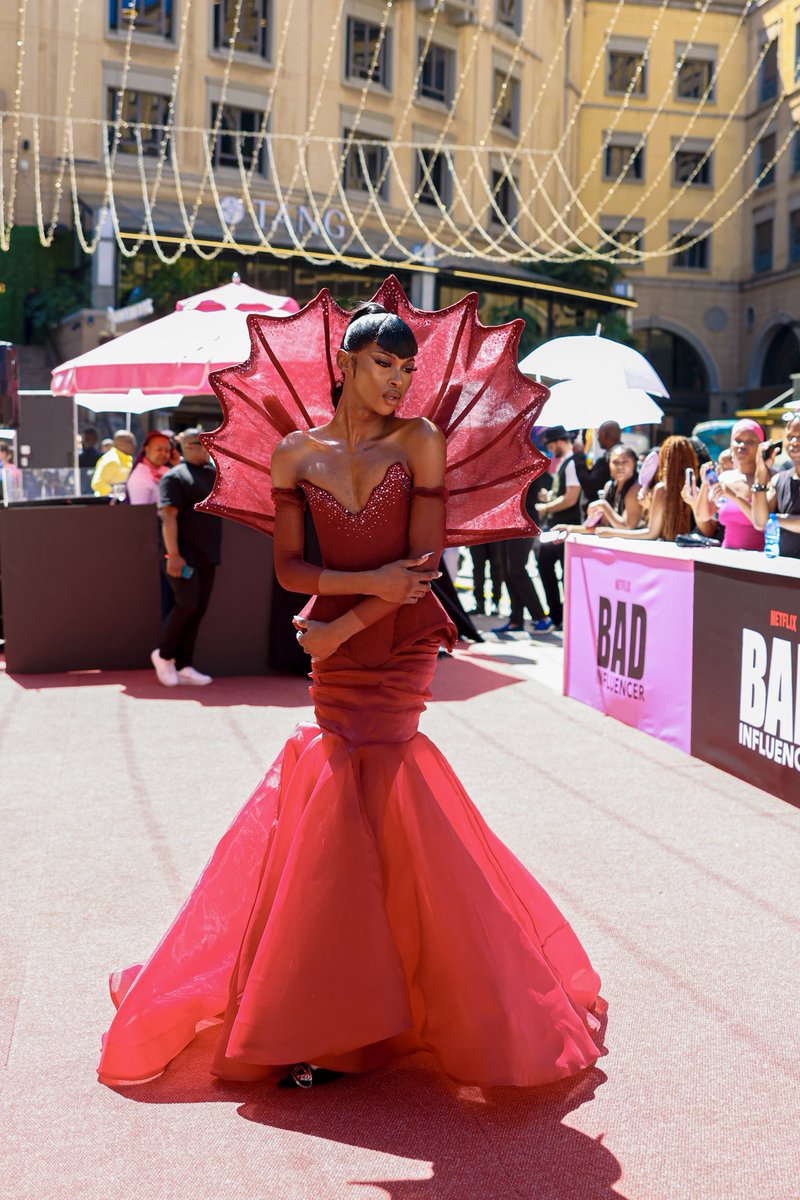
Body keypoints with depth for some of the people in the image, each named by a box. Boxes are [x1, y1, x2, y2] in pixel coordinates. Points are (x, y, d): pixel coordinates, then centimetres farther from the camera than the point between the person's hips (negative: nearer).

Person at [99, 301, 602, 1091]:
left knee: (367, 796, -4)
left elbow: (425, 561, -8)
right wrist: (371, 581, -15)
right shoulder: (297, 453, 3)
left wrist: (345, 624, -11)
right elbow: (288, 567, -1)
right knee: (348, 795, 2)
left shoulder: (419, 441, -3)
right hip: (335, 643, 2)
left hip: (401, 642, -2)